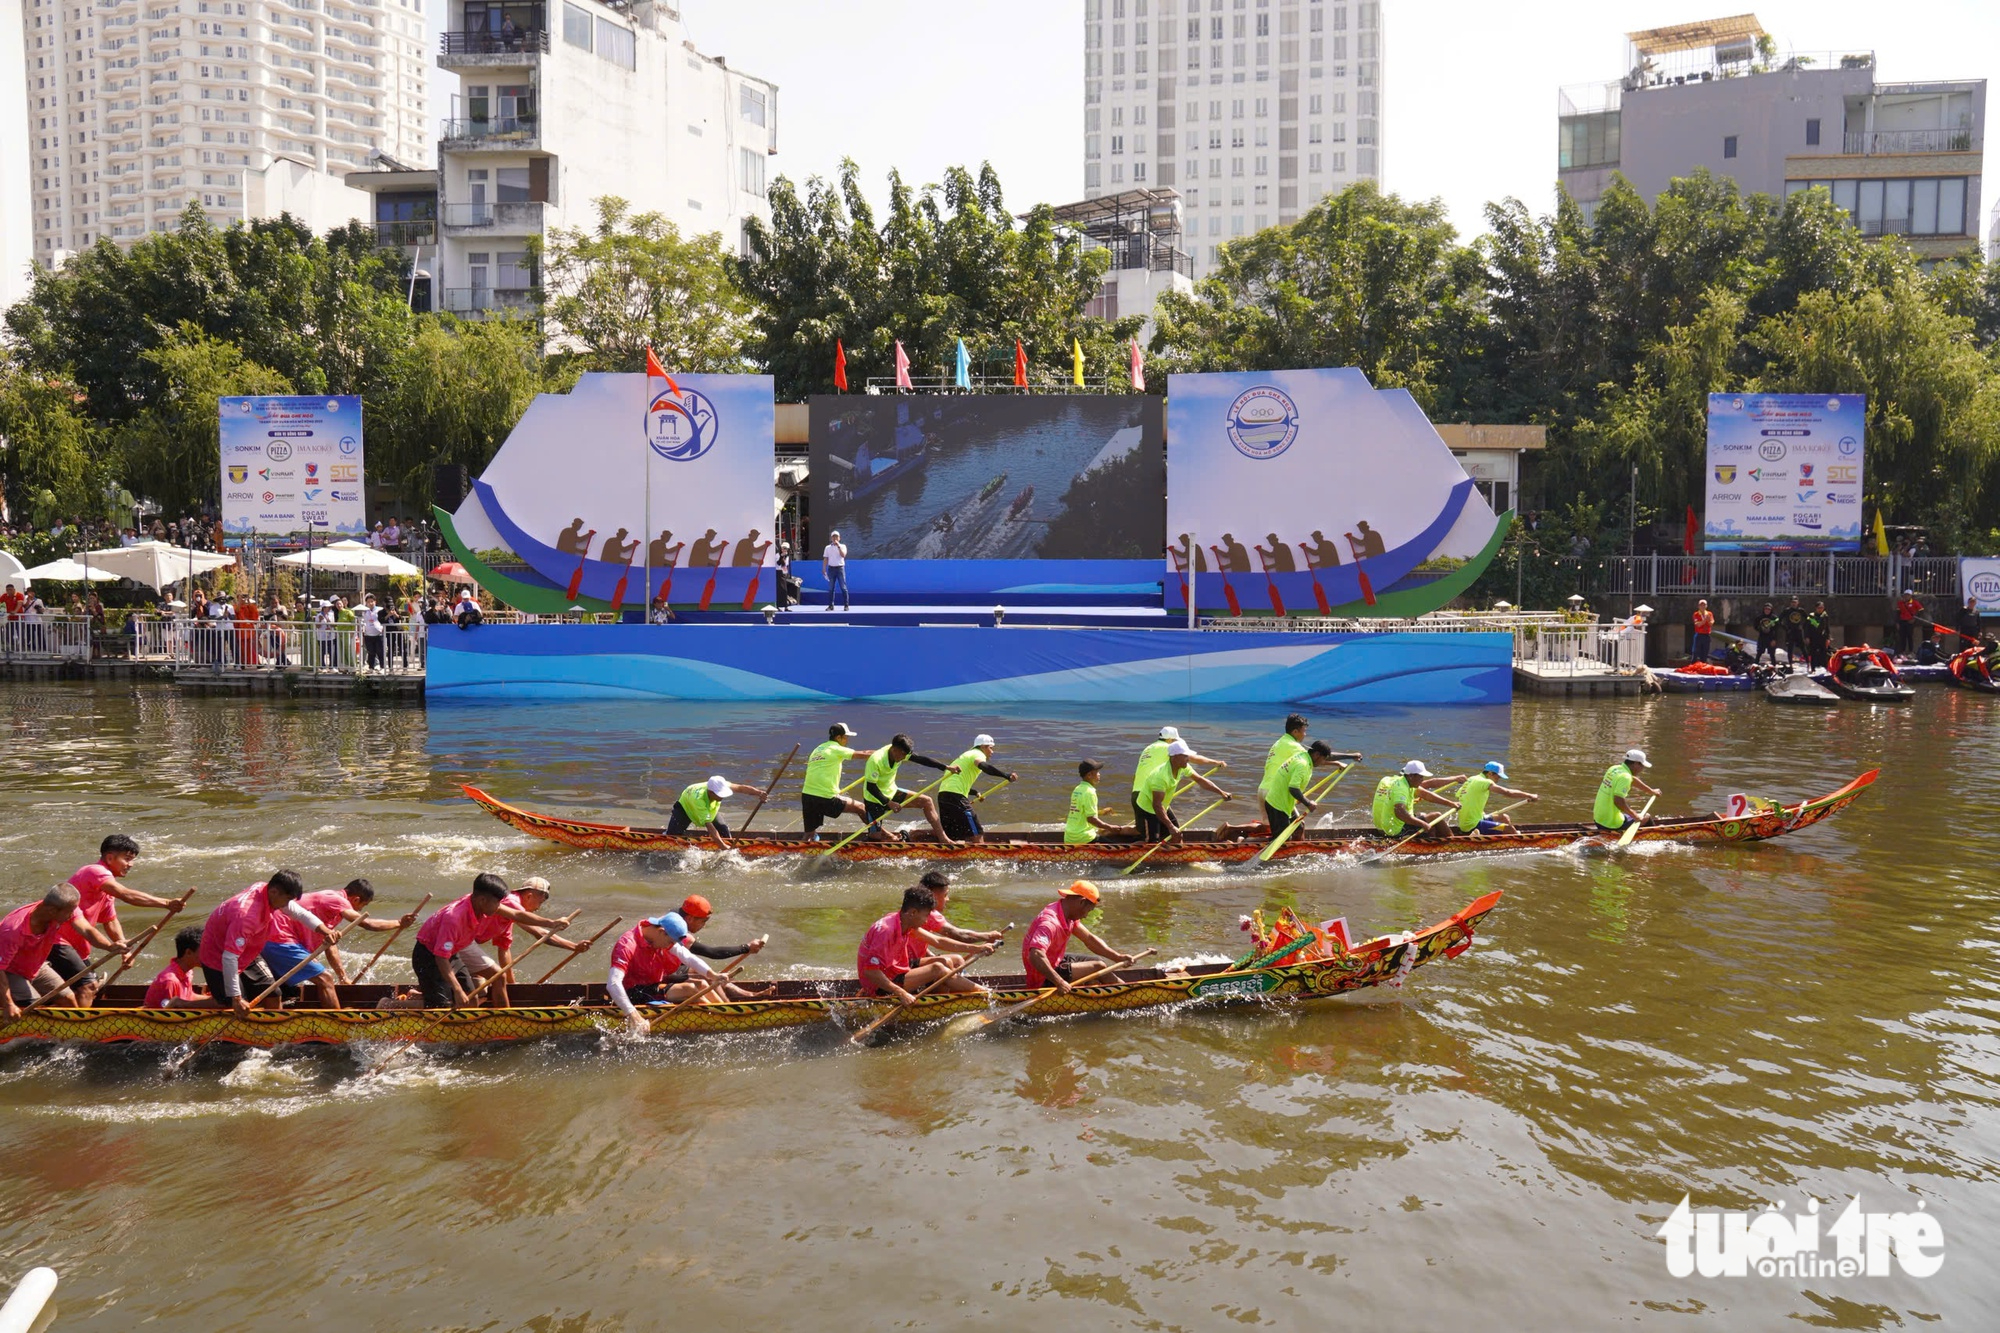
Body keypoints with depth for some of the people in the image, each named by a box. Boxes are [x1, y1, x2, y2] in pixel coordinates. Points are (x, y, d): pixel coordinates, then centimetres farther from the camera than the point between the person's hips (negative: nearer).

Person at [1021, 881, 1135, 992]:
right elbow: (1035, 955, -43)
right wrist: (1059, 982, -41)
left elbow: (1089, 939, 8)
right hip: (1043, 980, -10)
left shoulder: (1069, 916, 1)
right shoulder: (1050, 922, -31)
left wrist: (1118, 957, 0)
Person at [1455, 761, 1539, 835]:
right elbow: (1507, 792, -18)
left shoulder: (1471, 779, 15)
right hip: (1472, 826, -10)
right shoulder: (1483, 782, -14)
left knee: (1504, 818, 19)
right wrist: (1529, 796, -11)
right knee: (1508, 828, -13)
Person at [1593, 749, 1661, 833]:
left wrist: (1652, 791, 39)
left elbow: (1633, 780, 25)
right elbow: (1618, 801, -31)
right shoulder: (1625, 777, -19)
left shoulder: (1614, 768, 7)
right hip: (1612, 825, -8)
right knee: (1646, 817, 10)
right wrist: (1635, 816, -19)